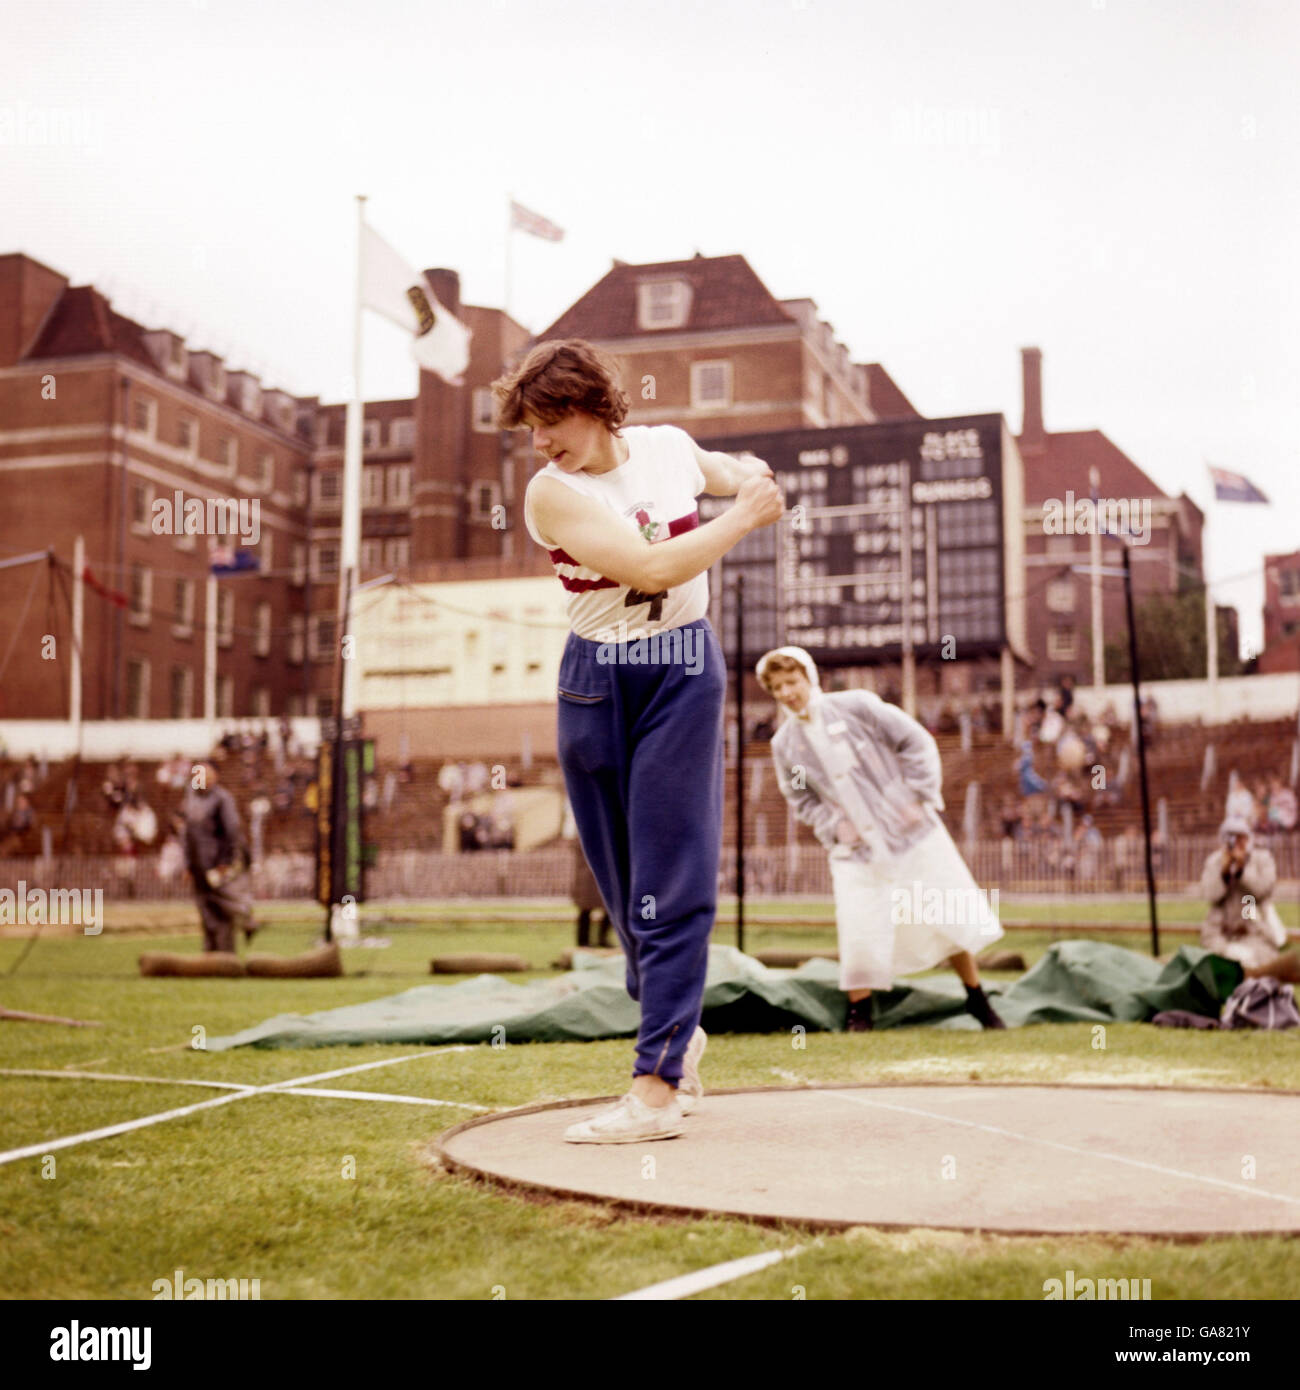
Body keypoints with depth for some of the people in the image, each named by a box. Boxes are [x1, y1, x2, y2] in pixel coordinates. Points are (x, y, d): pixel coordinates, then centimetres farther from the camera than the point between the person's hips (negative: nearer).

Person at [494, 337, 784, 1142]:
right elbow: (652, 569, -23)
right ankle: (680, 1035, 31)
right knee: (625, 883, 9)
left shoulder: (669, 447, 1)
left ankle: (657, 1087, -7)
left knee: (672, 881, -7)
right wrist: (748, 517, -14)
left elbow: (729, 470, 27)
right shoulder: (551, 494, -11)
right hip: (595, 684, 0)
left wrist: (757, 478, 6)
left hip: (683, 675, 0)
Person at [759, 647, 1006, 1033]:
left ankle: (978, 1001, 25)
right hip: (857, 851, 1)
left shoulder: (856, 705, -9)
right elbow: (801, 799, 12)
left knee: (950, 918, 6)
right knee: (858, 937, -8)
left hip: (911, 833, -1)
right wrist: (834, 826, -4)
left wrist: (920, 796, -9)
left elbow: (916, 742, -4)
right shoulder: (784, 744, 0)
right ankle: (859, 1015, 12)